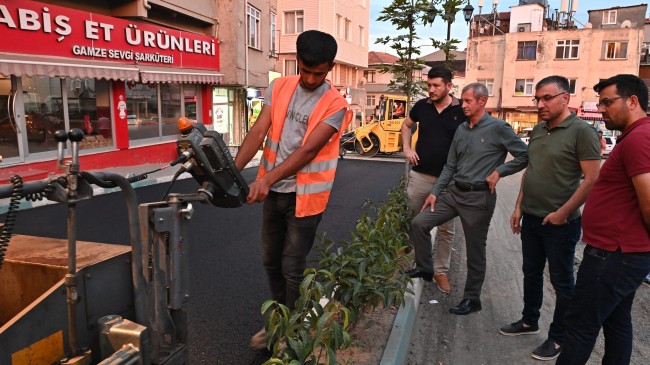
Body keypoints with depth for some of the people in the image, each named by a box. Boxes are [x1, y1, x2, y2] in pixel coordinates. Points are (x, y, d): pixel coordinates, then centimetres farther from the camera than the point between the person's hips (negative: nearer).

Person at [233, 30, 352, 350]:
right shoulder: (279, 88, 2)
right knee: (271, 261, 17)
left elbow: (308, 150, -22)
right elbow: (258, 132, -6)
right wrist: (233, 170, -20)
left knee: (292, 268, 3)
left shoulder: (335, 105, -12)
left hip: (304, 195, -5)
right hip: (274, 191, 5)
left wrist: (267, 179, -31)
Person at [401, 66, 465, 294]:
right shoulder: (422, 106, 2)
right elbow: (406, 125, 21)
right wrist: (407, 149, 6)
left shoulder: (462, 110, -6)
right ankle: (423, 267, 26)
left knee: (446, 229, 6)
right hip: (420, 176, 3)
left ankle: (441, 271, 21)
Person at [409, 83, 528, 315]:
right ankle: (424, 268, 16)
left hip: (479, 197, -6)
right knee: (418, 223, -4)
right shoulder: (461, 130, 11)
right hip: (455, 192, 6)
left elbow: (524, 156, -6)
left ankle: (472, 299, 22)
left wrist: (499, 171, -14)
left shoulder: (498, 128, -8)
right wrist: (435, 192, 7)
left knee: (475, 251, 6)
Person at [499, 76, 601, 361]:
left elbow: (592, 179, -16)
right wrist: (519, 207, 12)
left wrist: (562, 213, -17)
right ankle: (529, 321, 36)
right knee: (531, 273, 18)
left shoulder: (581, 131, -13)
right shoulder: (537, 131, 8)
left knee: (561, 281, 8)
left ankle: (559, 338, 22)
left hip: (560, 223, -7)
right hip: (531, 218, 7)